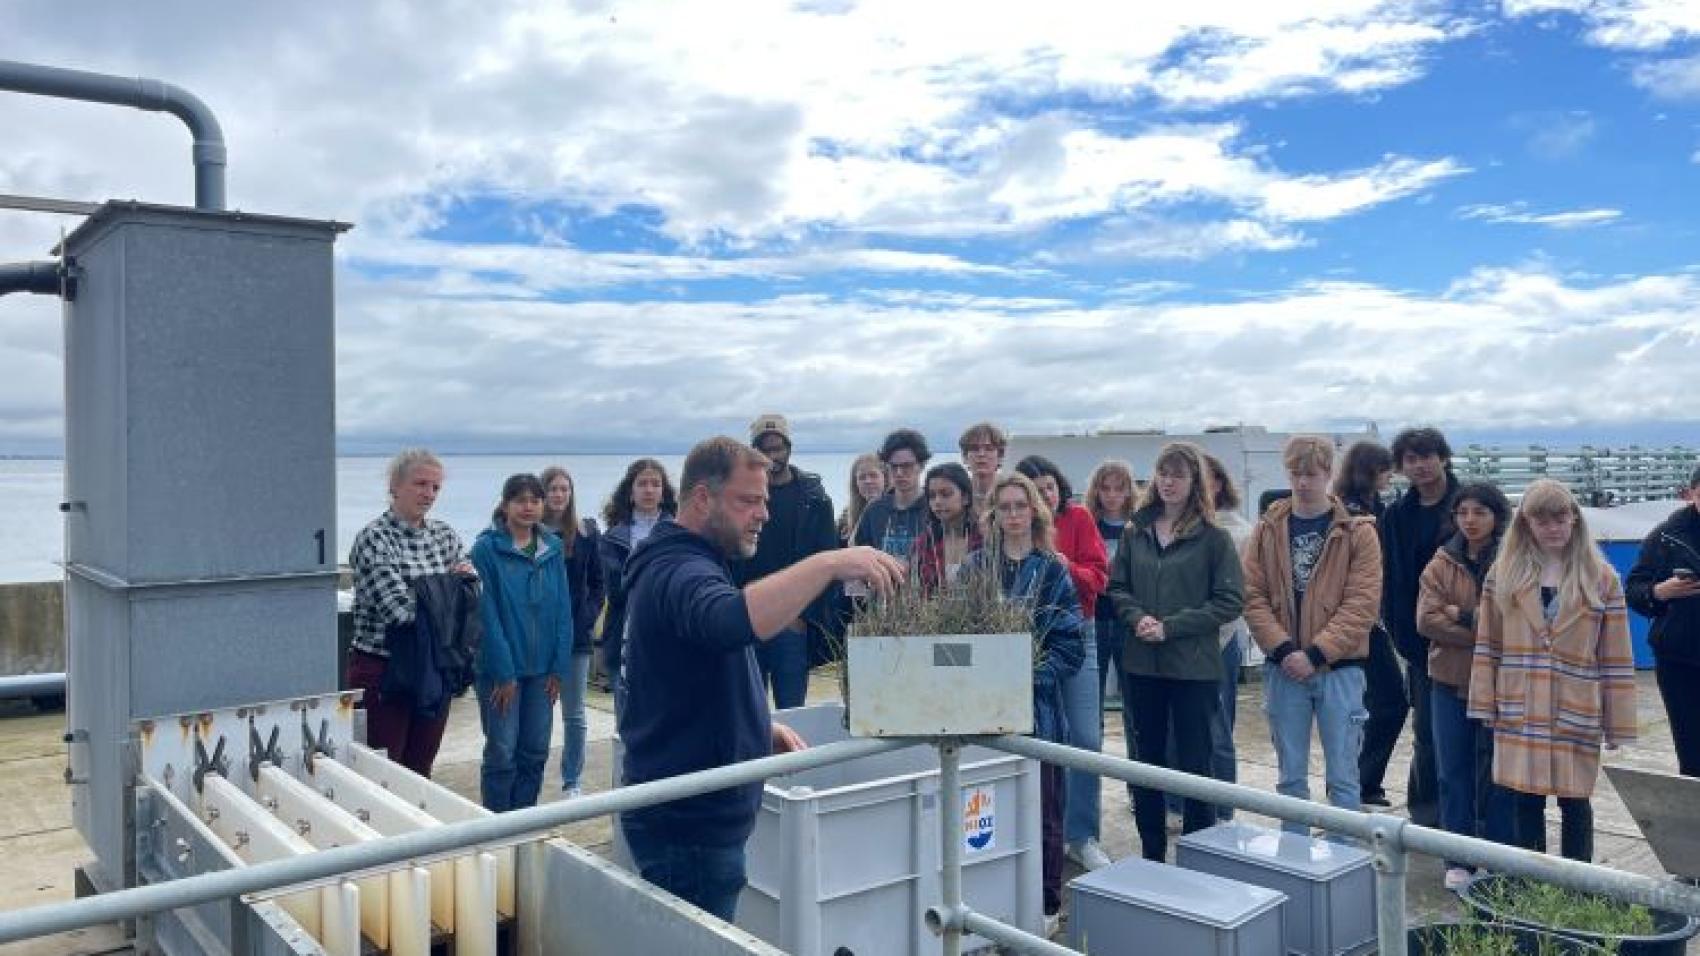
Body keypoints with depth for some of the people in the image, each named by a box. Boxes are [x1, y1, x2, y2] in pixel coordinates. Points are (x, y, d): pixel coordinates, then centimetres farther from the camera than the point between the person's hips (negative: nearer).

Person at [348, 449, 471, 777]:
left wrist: (466, 577, -12)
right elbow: (401, 609, -20)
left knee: (420, 772, 14)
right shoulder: (374, 538, -12)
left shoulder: (444, 534, 7)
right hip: (382, 671, -6)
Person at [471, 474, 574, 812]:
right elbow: (487, 614, -12)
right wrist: (504, 671, -15)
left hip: (542, 667, 4)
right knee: (502, 752, 1)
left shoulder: (553, 547, 5)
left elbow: (563, 609, 5)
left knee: (535, 752, 10)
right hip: (501, 668, -4)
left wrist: (560, 666, -1)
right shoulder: (486, 548, -8)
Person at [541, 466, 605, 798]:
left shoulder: (587, 532, 3)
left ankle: (572, 781, 19)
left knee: (574, 714, 8)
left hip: (576, 635, 1)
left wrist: (587, 617, -5)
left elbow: (598, 583, 6)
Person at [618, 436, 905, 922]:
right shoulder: (678, 572, -20)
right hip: (689, 826, -10)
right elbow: (734, 621, -44)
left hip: (686, 817, 10)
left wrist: (761, 725, 11)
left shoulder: (681, 564, 14)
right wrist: (829, 563, -44)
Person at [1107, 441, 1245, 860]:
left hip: (1193, 667, -4)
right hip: (1140, 664, 4)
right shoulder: (1135, 531, 7)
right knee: (1145, 760, 13)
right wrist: (1137, 618, -10)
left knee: (1194, 763, 5)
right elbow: (1117, 587, 10)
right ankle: (1151, 853, 27)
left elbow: (1229, 602, -8)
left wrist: (1171, 626, -15)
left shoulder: (1213, 538, -5)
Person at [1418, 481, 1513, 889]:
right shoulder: (1441, 564, 4)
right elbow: (1427, 619, -7)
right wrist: (1487, 630, -14)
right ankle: (1459, 860, 19)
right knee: (1454, 772, 8)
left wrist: (1462, 616, -12)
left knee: (1497, 772, 6)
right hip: (1451, 682, 2)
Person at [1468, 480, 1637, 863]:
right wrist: (1485, 703, -1)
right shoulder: (1504, 572, 4)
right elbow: (1487, 644, 5)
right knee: (1525, 800, 7)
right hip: (1519, 710, 1)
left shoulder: (1601, 578, 2)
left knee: (1575, 801, 6)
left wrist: (1618, 724, 0)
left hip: (1577, 712, -1)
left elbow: (1616, 657, 2)